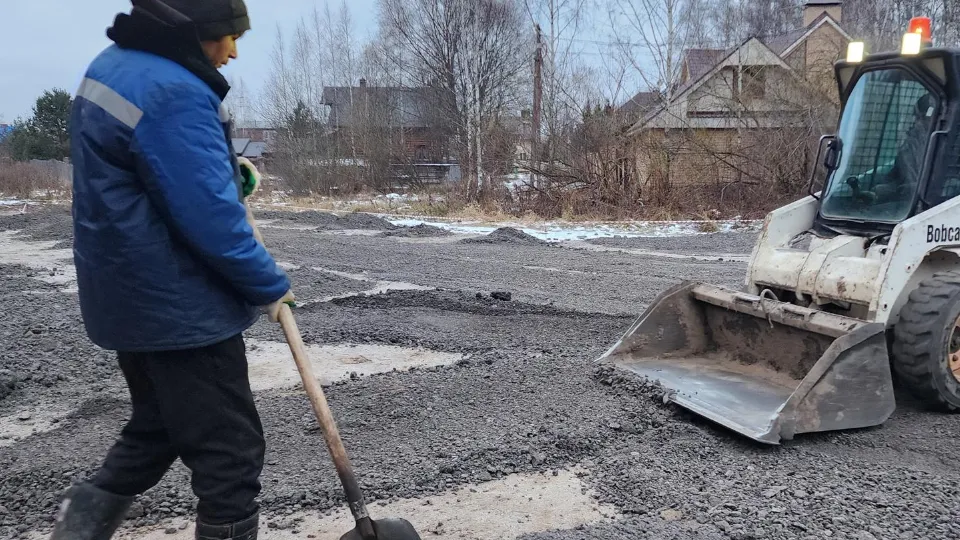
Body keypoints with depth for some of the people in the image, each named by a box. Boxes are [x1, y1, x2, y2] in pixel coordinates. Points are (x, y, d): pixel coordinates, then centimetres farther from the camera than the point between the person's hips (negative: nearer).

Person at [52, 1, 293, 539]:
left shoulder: (114, 66, 9)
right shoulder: (172, 94, -24)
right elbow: (211, 219, -26)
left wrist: (222, 168, 6)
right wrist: (270, 286, -11)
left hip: (133, 297, 10)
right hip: (179, 307, -10)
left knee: (158, 427, 27)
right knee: (231, 453, 3)